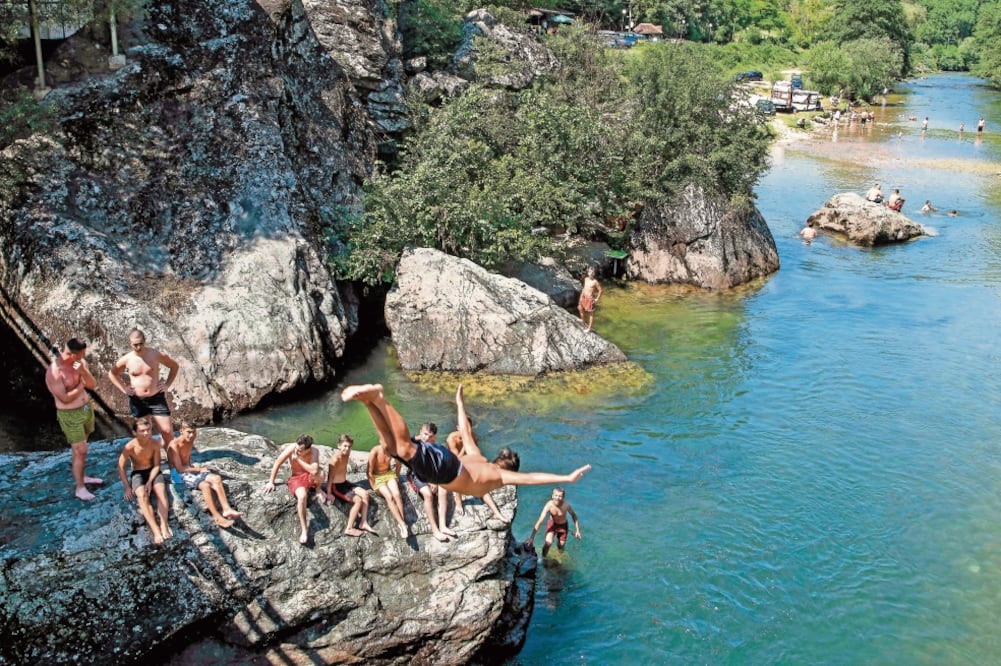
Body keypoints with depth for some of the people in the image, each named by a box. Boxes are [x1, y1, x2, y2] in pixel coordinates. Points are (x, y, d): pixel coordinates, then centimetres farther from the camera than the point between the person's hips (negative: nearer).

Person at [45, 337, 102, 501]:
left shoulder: (80, 363, -5)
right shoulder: (54, 372, -25)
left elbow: (92, 384, -5)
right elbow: (65, 398, -24)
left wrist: (84, 372, -23)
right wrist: (81, 385, -12)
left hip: (87, 408, 6)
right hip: (70, 415, -6)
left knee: (80, 448, 22)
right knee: (80, 451, -4)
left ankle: (81, 476, 39)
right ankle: (80, 488, 8)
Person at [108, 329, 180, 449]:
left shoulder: (156, 355, -6)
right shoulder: (126, 360, -2)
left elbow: (174, 366, 9)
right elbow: (112, 373, 16)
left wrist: (167, 385, 1)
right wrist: (123, 389, 5)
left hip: (156, 398, -1)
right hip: (137, 401, 1)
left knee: (168, 432, -6)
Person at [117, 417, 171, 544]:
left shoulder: (155, 444, -13)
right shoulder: (130, 447, -19)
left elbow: (156, 465, -7)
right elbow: (121, 467, -9)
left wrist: (150, 481, -21)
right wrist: (127, 487, -9)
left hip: (153, 471, 2)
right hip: (137, 473, -2)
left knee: (161, 491, -29)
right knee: (142, 495, -31)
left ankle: (164, 525, -41)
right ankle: (155, 530, -45)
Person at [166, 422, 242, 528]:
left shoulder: (190, 441, 7)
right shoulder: (174, 445, -18)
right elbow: (180, 468, -20)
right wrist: (199, 469, -14)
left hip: (189, 469, 8)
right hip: (179, 474, -8)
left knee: (217, 478, -15)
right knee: (205, 485, -31)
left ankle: (226, 509, -22)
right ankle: (218, 518, -29)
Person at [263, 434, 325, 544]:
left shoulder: (314, 452, -24)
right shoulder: (291, 449, -20)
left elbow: (314, 470, -38)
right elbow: (277, 463, -9)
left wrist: (298, 459, -31)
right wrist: (271, 482, -6)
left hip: (310, 477, 0)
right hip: (296, 478, 0)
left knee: (320, 474, -38)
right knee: (302, 496, -35)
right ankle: (304, 529, -25)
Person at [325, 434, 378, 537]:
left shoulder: (346, 454, 0)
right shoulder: (336, 459, -25)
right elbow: (330, 476, -23)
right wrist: (329, 493, -21)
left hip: (344, 483, 8)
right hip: (336, 486, -8)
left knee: (364, 494, -5)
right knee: (358, 500, -18)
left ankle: (364, 523, -2)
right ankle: (349, 529, -10)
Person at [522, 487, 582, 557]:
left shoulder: (566, 505, -31)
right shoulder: (549, 505, -33)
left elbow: (574, 516, -9)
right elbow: (540, 521, -33)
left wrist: (577, 530, -8)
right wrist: (531, 537, -37)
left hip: (563, 525, 1)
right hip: (552, 523, -1)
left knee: (561, 547, 9)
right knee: (548, 543, -21)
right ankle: (543, 558, 6)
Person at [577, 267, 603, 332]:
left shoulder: (595, 282, -19)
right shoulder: (586, 279, 2)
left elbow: (600, 290, -15)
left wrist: (597, 299, -15)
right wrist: (581, 296, 15)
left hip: (590, 299, -8)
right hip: (584, 297, 8)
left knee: (590, 313, 3)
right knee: (580, 308, 25)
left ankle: (589, 328, 12)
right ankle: (582, 320, 51)